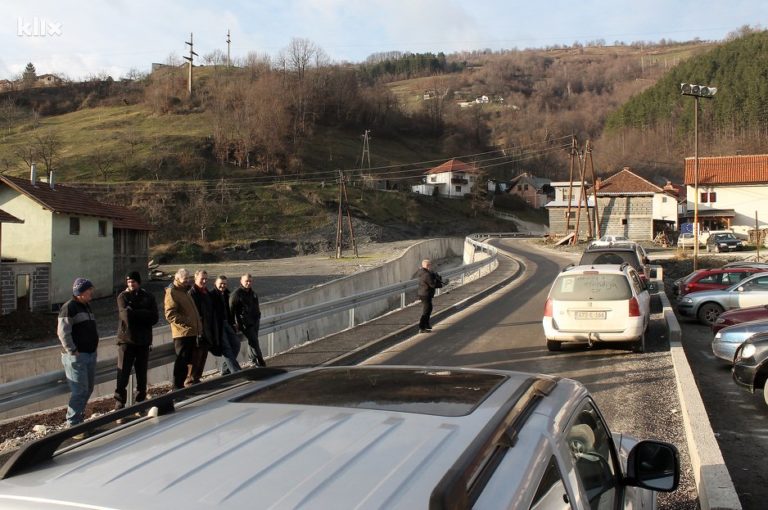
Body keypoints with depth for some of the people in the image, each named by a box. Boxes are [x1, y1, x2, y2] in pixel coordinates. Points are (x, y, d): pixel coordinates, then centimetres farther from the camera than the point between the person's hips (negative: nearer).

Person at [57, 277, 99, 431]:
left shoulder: (86, 306, 16)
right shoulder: (69, 307, -12)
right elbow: (63, 332, -18)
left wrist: (95, 342, 12)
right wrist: (73, 352, -18)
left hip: (90, 355, 9)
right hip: (76, 357, -9)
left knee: (88, 389, 14)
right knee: (80, 392, -10)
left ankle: (77, 417, 27)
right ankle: (73, 426, -1)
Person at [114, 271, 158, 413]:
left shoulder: (148, 297, 6)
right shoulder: (123, 296, 0)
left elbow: (154, 318, -4)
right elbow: (126, 315, -16)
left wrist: (135, 314, -10)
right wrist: (144, 314, -10)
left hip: (143, 341, 3)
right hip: (126, 340, -2)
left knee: (142, 375, 10)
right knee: (123, 375, -4)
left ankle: (141, 403, 20)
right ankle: (119, 406, 2)